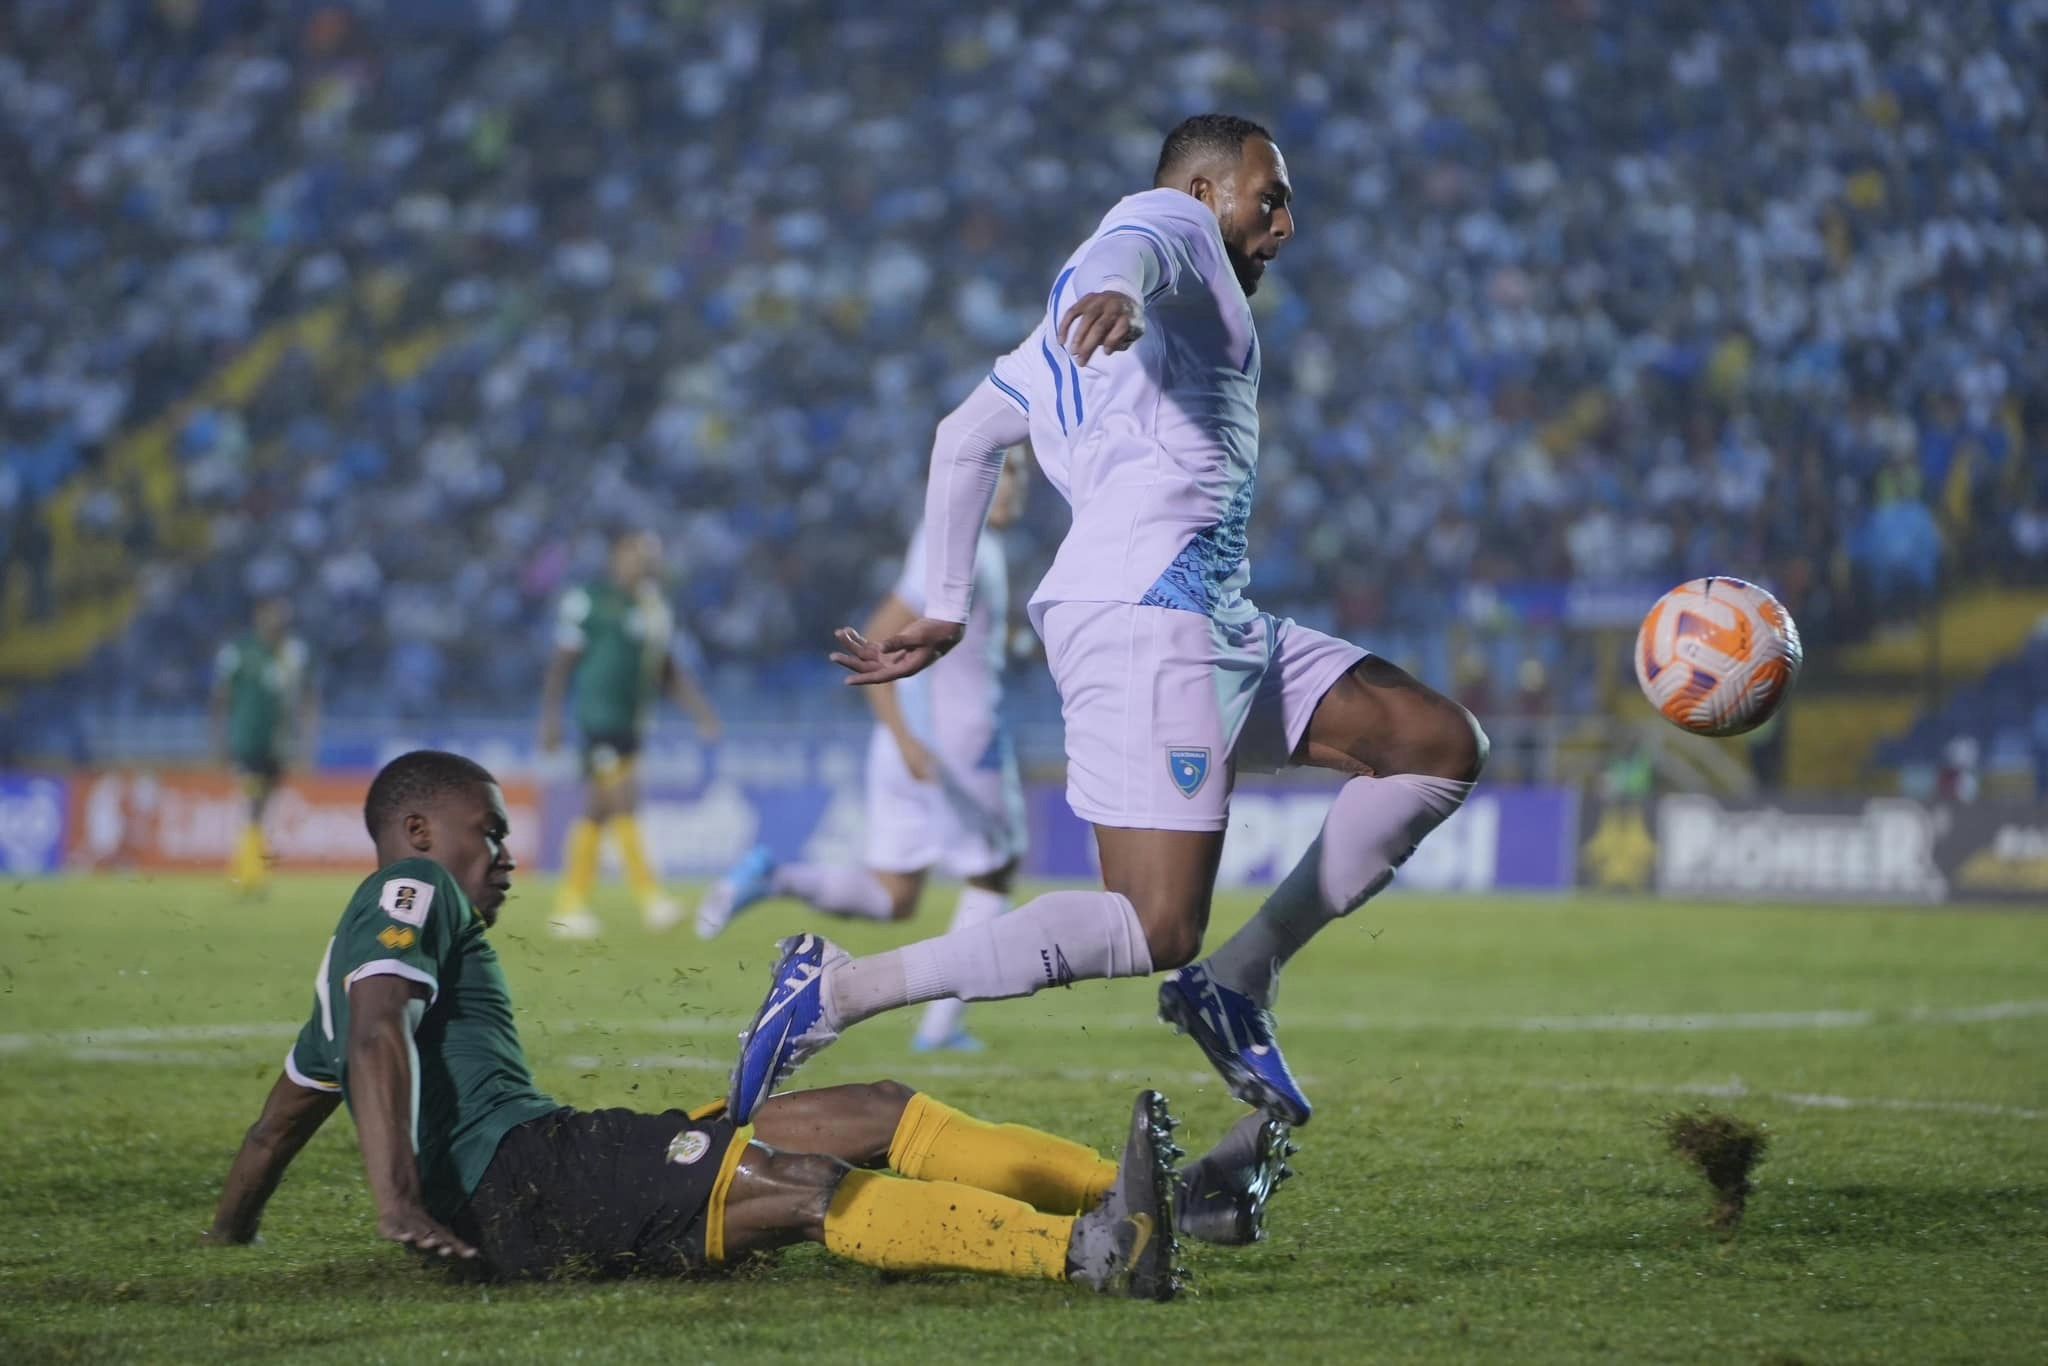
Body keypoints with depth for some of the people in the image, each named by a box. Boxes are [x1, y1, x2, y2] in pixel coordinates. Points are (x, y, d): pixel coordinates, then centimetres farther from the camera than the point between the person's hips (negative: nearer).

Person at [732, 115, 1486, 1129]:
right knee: (1156, 930, -20)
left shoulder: (1064, 330, 31)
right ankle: (833, 992, -16)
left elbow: (963, 439, 35)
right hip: (1149, 605, -10)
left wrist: (944, 613, 34)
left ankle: (1238, 979, 4)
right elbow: (1127, 245, -21)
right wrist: (1114, 288, -45)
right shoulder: (1175, 223, 4)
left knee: (1444, 746, 10)